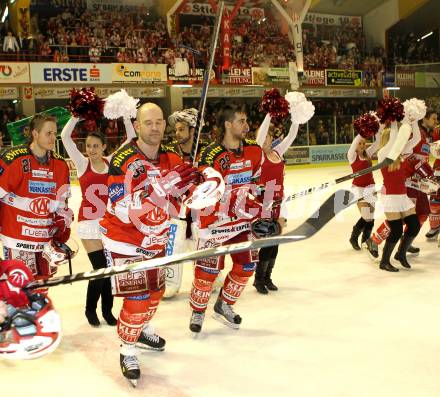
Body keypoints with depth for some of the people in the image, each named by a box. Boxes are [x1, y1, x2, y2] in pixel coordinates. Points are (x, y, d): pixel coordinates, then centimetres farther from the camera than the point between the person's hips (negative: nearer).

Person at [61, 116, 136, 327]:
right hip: (89, 222, -2)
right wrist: (78, 115, -16)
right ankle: (90, 309, 17)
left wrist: (125, 117, -10)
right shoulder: (82, 164, -1)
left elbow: (131, 138, -1)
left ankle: (107, 310, 23)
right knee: (100, 268, -6)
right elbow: (65, 136, -10)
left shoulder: (111, 162, 3)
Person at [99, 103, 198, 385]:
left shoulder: (172, 158, -4)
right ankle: (128, 351, 15)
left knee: (155, 291, 22)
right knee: (137, 299, -9)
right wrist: (163, 185, -40)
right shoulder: (123, 161, -24)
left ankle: (141, 330, 50)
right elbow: (127, 211, -33)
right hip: (125, 241, -7)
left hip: (155, 240, 7)